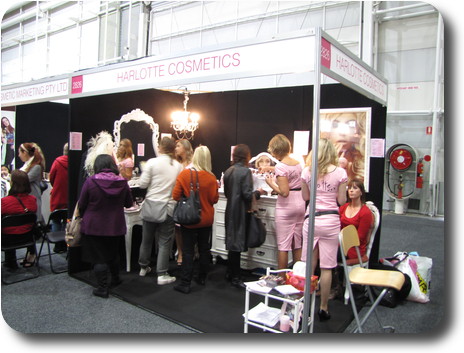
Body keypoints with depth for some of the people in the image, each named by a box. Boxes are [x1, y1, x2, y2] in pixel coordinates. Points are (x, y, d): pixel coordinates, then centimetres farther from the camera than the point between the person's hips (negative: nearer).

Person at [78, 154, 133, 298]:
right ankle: (115, 279, 41)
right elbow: (129, 203, 5)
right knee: (114, 254, 23)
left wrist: (84, 216, 15)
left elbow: (81, 205, -5)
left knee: (98, 258, 7)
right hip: (116, 226, 4)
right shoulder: (122, 182, -7)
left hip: (94, 226, -3)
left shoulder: (90, 181, -15)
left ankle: (102, 288, 11)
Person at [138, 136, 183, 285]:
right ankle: (162, 274, 6)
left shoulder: (152, 162, -9)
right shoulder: (178, 166, -1)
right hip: (169, 207, 0)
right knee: (164, 242, 6)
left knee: (147, 239, 17)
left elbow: (143, 184, -8)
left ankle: (143, 267, 34)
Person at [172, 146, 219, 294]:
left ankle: (185, 283, 8)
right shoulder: (211, 177, -13)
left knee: (188, 251, 5)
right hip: (206, 219, 2)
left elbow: (175, 196, -10)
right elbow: (215, 199, -7)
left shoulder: (184, 174, -15)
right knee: (204, 249, 17)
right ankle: (202, 278, 31)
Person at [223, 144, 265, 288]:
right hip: (241, 212, -8)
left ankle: (230, 273, 29)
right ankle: (235, 278, 9)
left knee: (232, 241, 17)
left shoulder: (228, 171, 7)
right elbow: (247, 195, -19)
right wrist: (258, 192, -1)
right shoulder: (245, 171, -15)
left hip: (230, 210, 8)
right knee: (238, 243, 0)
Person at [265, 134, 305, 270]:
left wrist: (271, 183, -6)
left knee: (283, 245, 2)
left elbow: (284, 192, -21)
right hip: (300, 204, 7)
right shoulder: (298, 163, 8)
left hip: (286, 207, -7)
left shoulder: (280, 166, -14)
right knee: (297, 245, 15)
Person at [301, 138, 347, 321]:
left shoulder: (307, 171, -1)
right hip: (331, 220, -2)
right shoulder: (340, 172, -5)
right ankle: (323, 308, 16)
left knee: (308, 265, 12)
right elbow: (341, 200, -2)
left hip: (311, 219, 2)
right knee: (326, 267, 6)